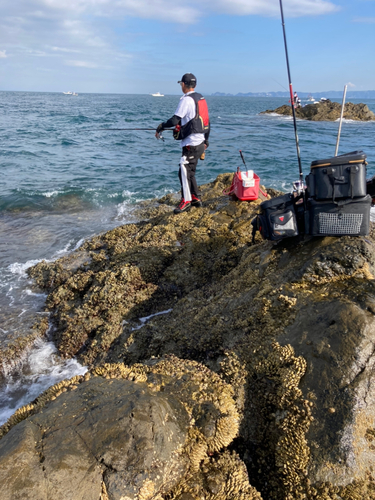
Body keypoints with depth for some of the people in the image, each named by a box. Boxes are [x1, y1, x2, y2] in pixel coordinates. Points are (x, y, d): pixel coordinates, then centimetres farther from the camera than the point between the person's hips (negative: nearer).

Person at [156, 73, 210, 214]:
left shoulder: (186, 99, -13)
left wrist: (161, 127, -3)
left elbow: (175, 120, -18)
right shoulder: (201, 98, 15)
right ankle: (196, 198, 21)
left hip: (191, 143, -10)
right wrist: (206, 140, 26)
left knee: (184, 171, -6)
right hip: (200, 142, 10)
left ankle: (186, 201, -2)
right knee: (190, 171, 17)